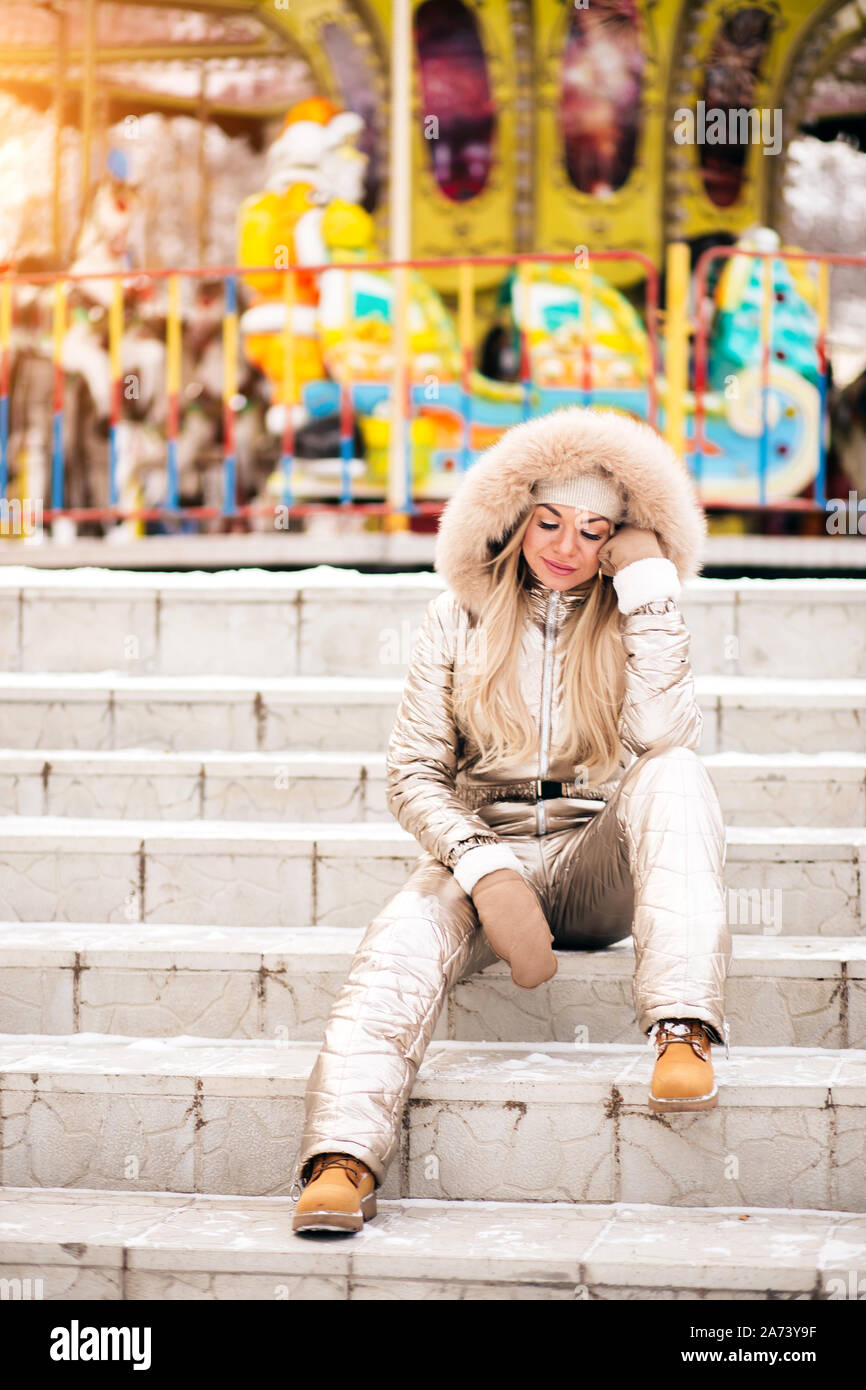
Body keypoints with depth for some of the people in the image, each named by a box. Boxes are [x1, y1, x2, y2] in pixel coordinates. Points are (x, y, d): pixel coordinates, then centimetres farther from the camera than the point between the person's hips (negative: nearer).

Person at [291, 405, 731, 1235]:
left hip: (598, 863, 0)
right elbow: (412, 771, 0)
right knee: (408, 929, -33)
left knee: (674, 775, -30)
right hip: (482, 849, 0)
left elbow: (663, 736, -15)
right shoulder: (462, 617, 7)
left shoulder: (632, 621, 6)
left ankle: (683, 1032, -41)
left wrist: (650, 591, -13)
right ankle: (344, 1159, -51)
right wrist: (484, 870, -17)